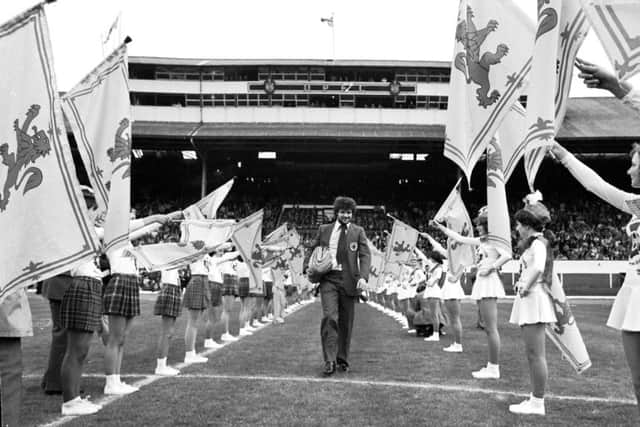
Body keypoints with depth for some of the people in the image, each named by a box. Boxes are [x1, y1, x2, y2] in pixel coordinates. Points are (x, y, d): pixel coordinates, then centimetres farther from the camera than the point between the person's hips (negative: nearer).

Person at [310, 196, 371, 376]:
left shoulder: (358, 232, 7)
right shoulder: (324, 230, 10)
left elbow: (365, 255, -3)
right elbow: (313, 249, 22)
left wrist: (363, 277, -18)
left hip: (348, 280, 1)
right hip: (328, 279, 0)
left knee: (346, 322, 7)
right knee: (329, 317, -16)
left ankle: (342, 360, 22)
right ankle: (330, 361, -12)